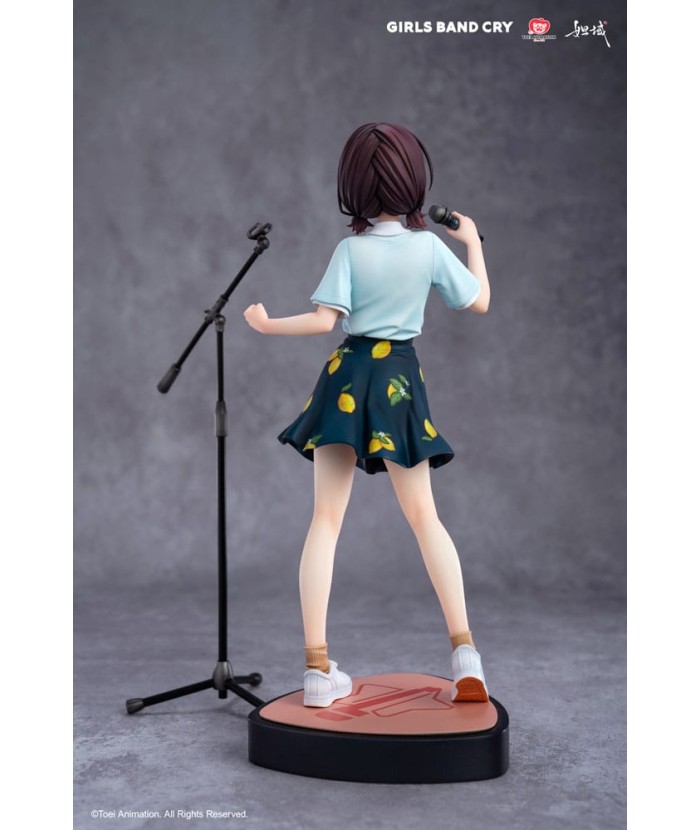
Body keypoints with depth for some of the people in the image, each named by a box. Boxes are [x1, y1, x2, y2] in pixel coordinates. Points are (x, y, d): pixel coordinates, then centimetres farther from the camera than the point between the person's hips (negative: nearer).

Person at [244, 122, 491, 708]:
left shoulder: (350, 249, -5)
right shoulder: (431, 246, -1)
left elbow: (323, 320, -12)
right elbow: (480, 302, 11)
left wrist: (266, 325, 4)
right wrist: (473, 242, 25)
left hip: (347, 378, -1)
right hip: (401, 380, 1)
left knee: (326, 520, 2)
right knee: (424, 516, 11)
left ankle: (318, 667, 0)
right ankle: (465, 653, 4)